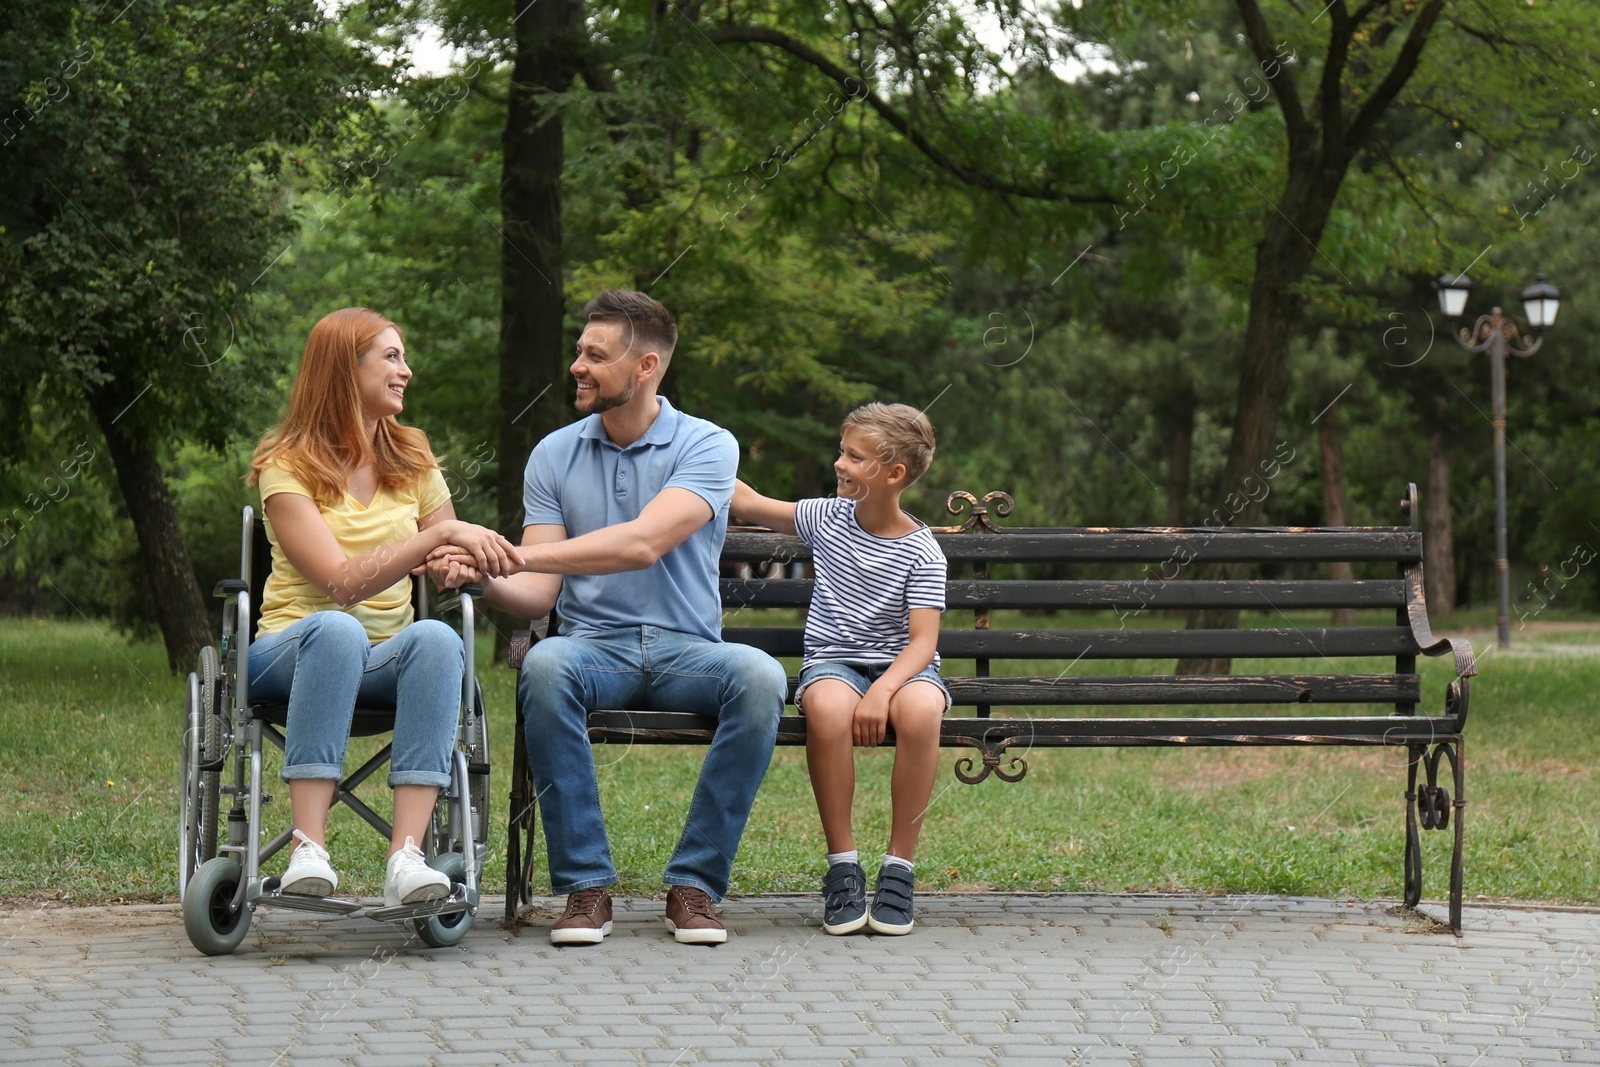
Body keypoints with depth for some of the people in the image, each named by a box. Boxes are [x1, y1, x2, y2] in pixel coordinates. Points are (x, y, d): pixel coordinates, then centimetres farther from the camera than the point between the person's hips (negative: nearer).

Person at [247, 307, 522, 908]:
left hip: (384, 662, 4)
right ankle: (308, 850, -44)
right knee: (337, 628, -39)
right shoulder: (287, 468, -4)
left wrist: (475, 561, -8)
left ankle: (407, 856, -43)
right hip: (290, 653, -4)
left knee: (437, 637, -32)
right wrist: (437, 536, -24)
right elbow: (342, 583, -17)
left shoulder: (413, 462, 13)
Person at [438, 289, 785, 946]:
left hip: (685, 651, -1)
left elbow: (642, 544, -20)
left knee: (759, 675, -33)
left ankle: (695, 884, -23)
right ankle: (585, 884, -26)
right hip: (593, 647, 1)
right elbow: (540, 595, 3)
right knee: (544, 665, -34)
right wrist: (485, 580, -20)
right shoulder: (555, 455, 9)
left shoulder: (706, 446, -2)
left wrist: (518, 552, -25)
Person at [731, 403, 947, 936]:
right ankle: (842, 866, -25)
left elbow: (923, 642, -13)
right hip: (832, 661, 2)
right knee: (828, 707, -36)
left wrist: (883, 690, -30)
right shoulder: (827, 518, 6)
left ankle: (900, 866, -26)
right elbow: (748, 503, 17)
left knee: (920, 708, -38)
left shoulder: (921, 552, -5)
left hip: (900, 666, -2)